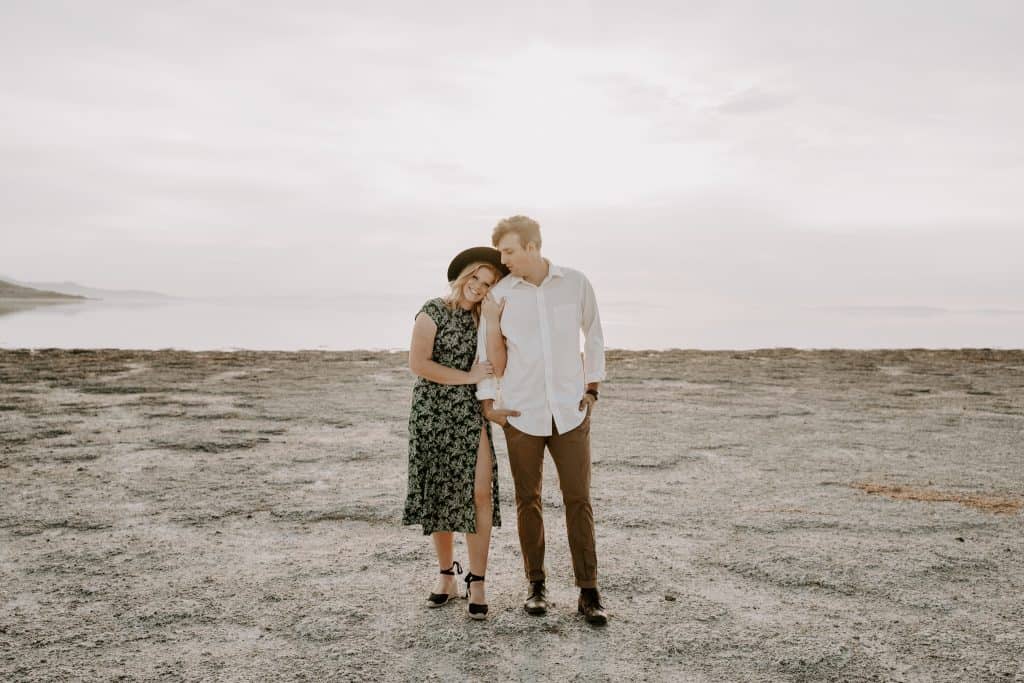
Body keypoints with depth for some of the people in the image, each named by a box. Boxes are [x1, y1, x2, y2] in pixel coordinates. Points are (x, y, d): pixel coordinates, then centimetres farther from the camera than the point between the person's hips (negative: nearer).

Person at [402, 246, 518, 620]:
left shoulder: (481, 318, 9)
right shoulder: (433, 311, -4)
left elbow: (495, 367, 2)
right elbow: (418, 363, -14)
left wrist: (494, 321, -7)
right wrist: (467, 377, -14)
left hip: (472, 413, 3)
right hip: (433, 412, -3)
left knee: (480, 492, -9)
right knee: (440, 493, 8)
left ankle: (476, 582, 1)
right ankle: (446, 575, 24)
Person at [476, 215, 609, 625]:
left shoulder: (576, 284, -1)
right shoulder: (499, 294, -2)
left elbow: (594, 335, 11)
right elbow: (488, 354, 6)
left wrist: (592, 388, 8)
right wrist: (487, 403, 1)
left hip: (570, 411, 0)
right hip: (521, 414, 0)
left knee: (578, 500, 0)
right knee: (528, 501, 7)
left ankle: (588, 593, 8)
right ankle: (536, 586, 21)